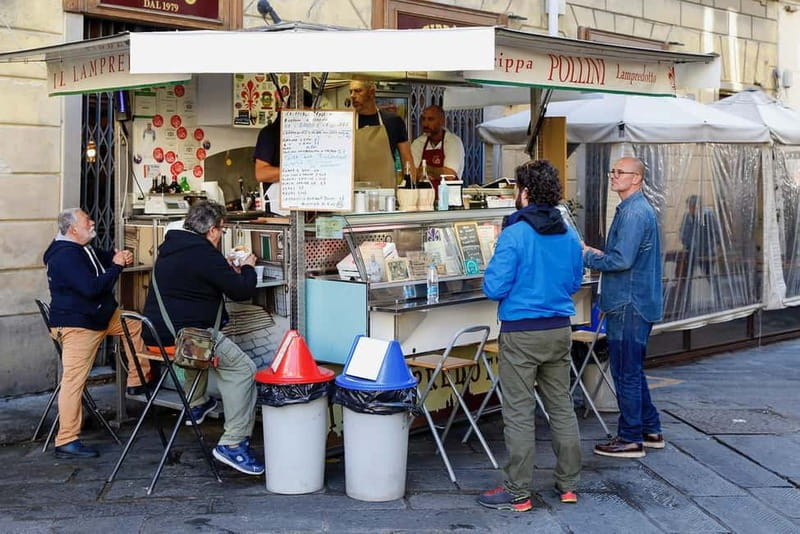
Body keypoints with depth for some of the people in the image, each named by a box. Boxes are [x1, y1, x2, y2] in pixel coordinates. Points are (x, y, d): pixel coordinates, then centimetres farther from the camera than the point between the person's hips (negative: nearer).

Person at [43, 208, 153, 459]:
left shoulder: (81, 248, 11)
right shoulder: (65, 256, -22)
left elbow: (101, 257, 29)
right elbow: (92, 288, -30)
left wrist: (119, 256, 4)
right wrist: (116, 265, -19)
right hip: (76, 324, -11)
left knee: (136, 324, 15)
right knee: (73, 381, -11)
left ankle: (137, 381, 19)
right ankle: (66, 442, -9)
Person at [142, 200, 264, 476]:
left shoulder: (170, 248, 13)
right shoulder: (203, 254, -15)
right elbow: (241, 290, -11)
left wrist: (228, 270, 27)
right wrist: (247, 268, 9)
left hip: (156, 333, 10)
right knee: (244, 369, -6)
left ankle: (196, 405, 46)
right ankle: (233, 443, -10)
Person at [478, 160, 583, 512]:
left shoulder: (515, 235, -15)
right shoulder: (569, 235, 4)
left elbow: (494, 289, -15)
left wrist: (493, 271, 5)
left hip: (521, 334, -6)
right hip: (560, 330, 6)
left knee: (519, 414, 0)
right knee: (562, 407, 15)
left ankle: (518, 494, 6)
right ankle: (568, 484, 23)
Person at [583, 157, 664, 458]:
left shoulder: (634, 213, -18)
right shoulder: (638, 209, 16)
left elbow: (622, 260, -25)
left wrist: (588, 257, -11)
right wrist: (599, 253, 9)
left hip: (629, 305, -11)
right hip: (636, 302, 11)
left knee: (626, 374, -1)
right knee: (633, 371, 19)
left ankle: (631, 439, 7)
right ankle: (650, 430, 27)